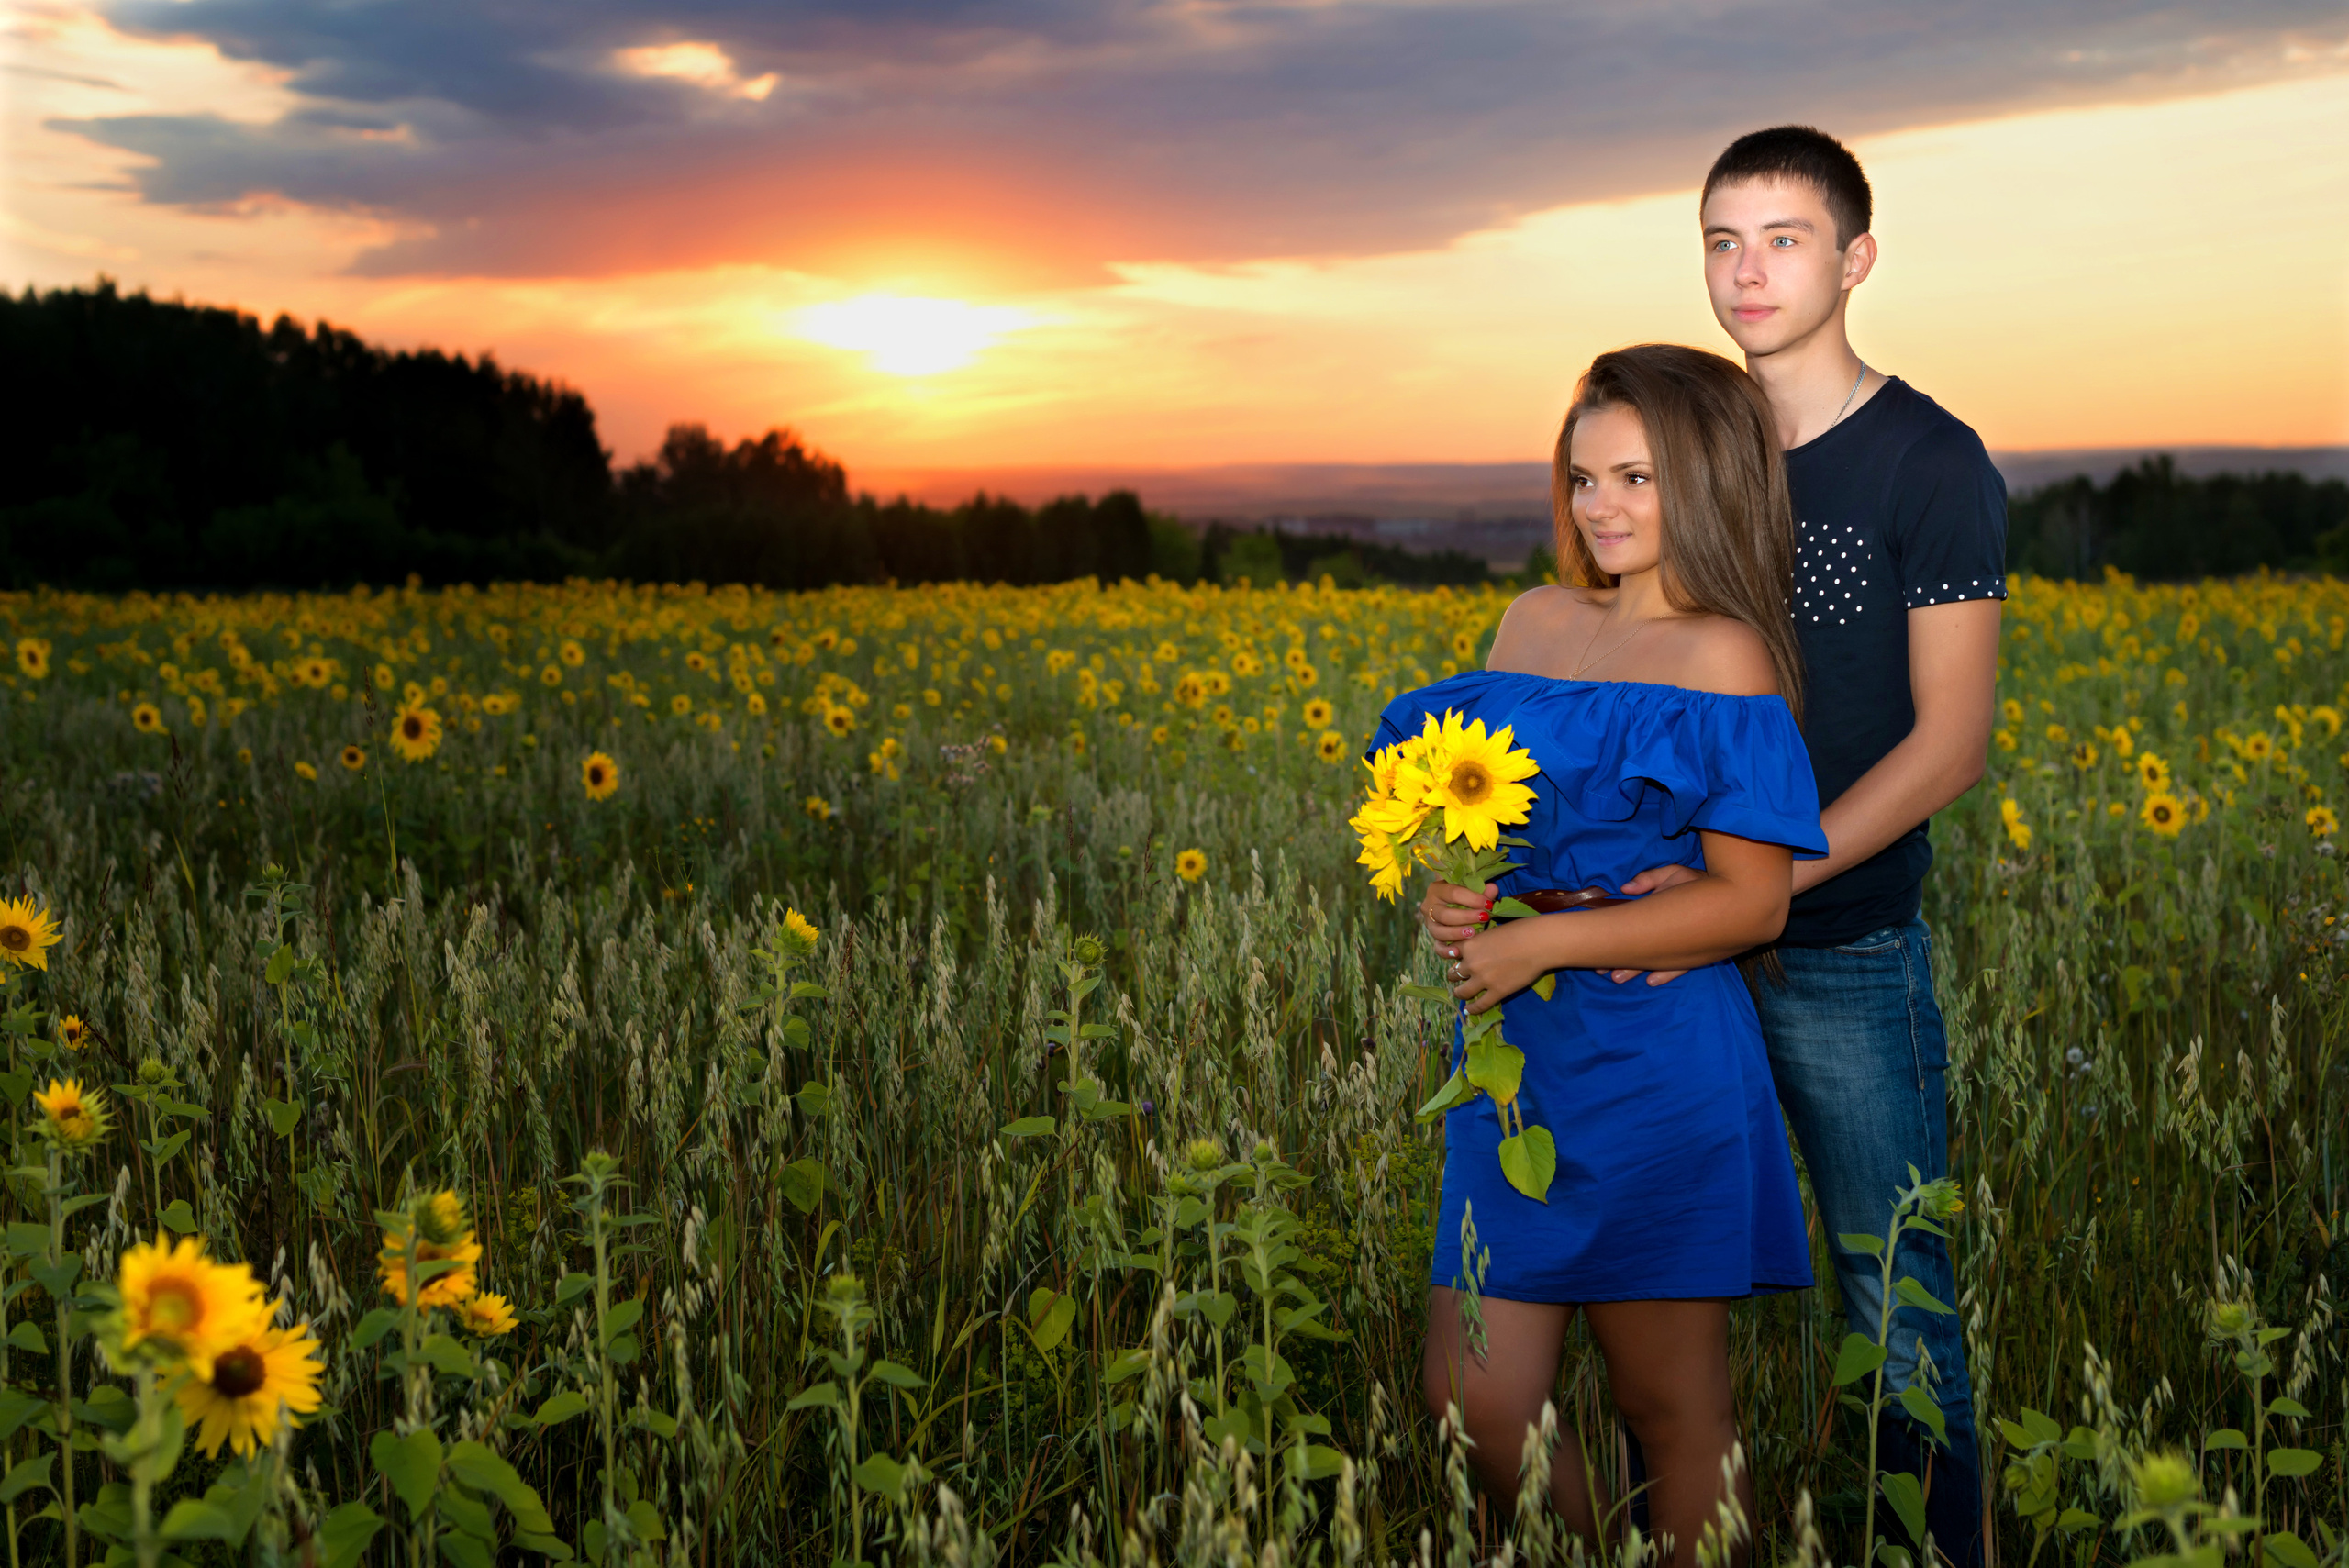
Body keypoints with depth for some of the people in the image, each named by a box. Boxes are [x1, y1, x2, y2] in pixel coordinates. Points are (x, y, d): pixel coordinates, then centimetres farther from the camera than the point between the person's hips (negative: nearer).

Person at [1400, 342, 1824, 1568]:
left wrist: (1543, 943, -17)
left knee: (1673, 1412, 7)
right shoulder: (1532, 623, 11)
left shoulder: (1725, 658, -8)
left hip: (1656, 1066, -6)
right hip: (1515, 1058, 6)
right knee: (1475, 1400, 6)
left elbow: (1753, 903, -12)